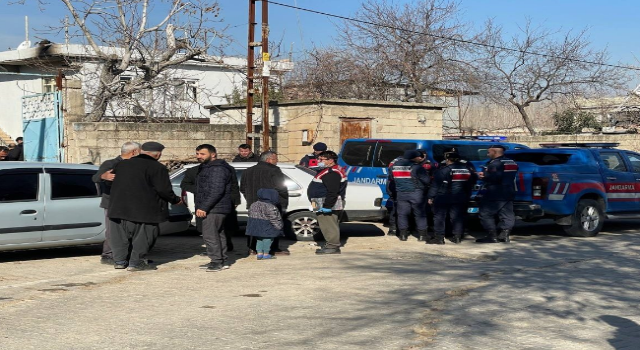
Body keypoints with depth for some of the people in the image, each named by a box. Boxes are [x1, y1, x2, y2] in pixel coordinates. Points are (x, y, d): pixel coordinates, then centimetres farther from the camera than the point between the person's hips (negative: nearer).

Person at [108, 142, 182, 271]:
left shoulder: (121, 164, 12)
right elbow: (164, 190, -12)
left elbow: (109, 182, 19)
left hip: (118, 207, 6)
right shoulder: (157, 168, -8)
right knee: (143, 236, 4)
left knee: (120, 235, 15)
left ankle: (120, 261, 19)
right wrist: (175, 200, 5)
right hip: (143, 210, -6)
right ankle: (136, 263, 1)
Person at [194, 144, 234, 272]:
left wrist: (204, 207, -26)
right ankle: (222, 261, 18)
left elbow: (217, 191, -25)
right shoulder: (207, 167, 19)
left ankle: (217, 261, -10)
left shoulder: (217, 169, -17)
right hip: (217, 209, 11)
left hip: (215, 209, -11)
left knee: (210, 234, -13)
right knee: (218, 234, 13)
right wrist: (200, 207, 21)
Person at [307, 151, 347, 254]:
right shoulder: (326, 171, 19)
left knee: (329, 225, -9)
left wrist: (327, 206, -26)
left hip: (329, 205, -12)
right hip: (325, 204, 12)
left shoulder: (332, 173, -19)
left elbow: (333, 192, -26)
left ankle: (333, 247, -6)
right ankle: (331, 245, 19)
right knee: (327, 225, 14)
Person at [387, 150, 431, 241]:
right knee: (420, 214, 6)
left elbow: (391, 179, 14)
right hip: (416, 193, -4)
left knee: (402, 214, 12)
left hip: (401, 194, 4)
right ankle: (422, 235, 8)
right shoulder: (416, 167, -14)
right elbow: (427, 180, -13)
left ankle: (403, 235, 11)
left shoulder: (394, 166, 5)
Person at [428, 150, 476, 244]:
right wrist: (466, 196, 22)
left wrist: (430, 197, -7)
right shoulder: (467, 169, 8)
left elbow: (435, 185, -12)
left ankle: (439, 237, -1)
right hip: (460, 199, 5)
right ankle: (457, 236, 11)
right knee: (457, 217, 12)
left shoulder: (443, 170, -11)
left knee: (439, 217, 1)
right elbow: (470, 183, 15)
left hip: (443, 198, -5)